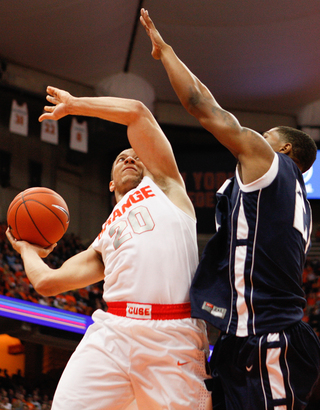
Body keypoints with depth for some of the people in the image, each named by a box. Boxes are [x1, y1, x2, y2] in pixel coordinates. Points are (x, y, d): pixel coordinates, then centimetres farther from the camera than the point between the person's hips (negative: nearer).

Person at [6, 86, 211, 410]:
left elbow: (137, 112, 17)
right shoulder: (103, 242, 32)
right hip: (111, 334, 4)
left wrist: (72, 105, 28)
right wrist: (28, 249, 48)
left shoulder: (163, 184, 23)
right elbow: (47, 282, 27)